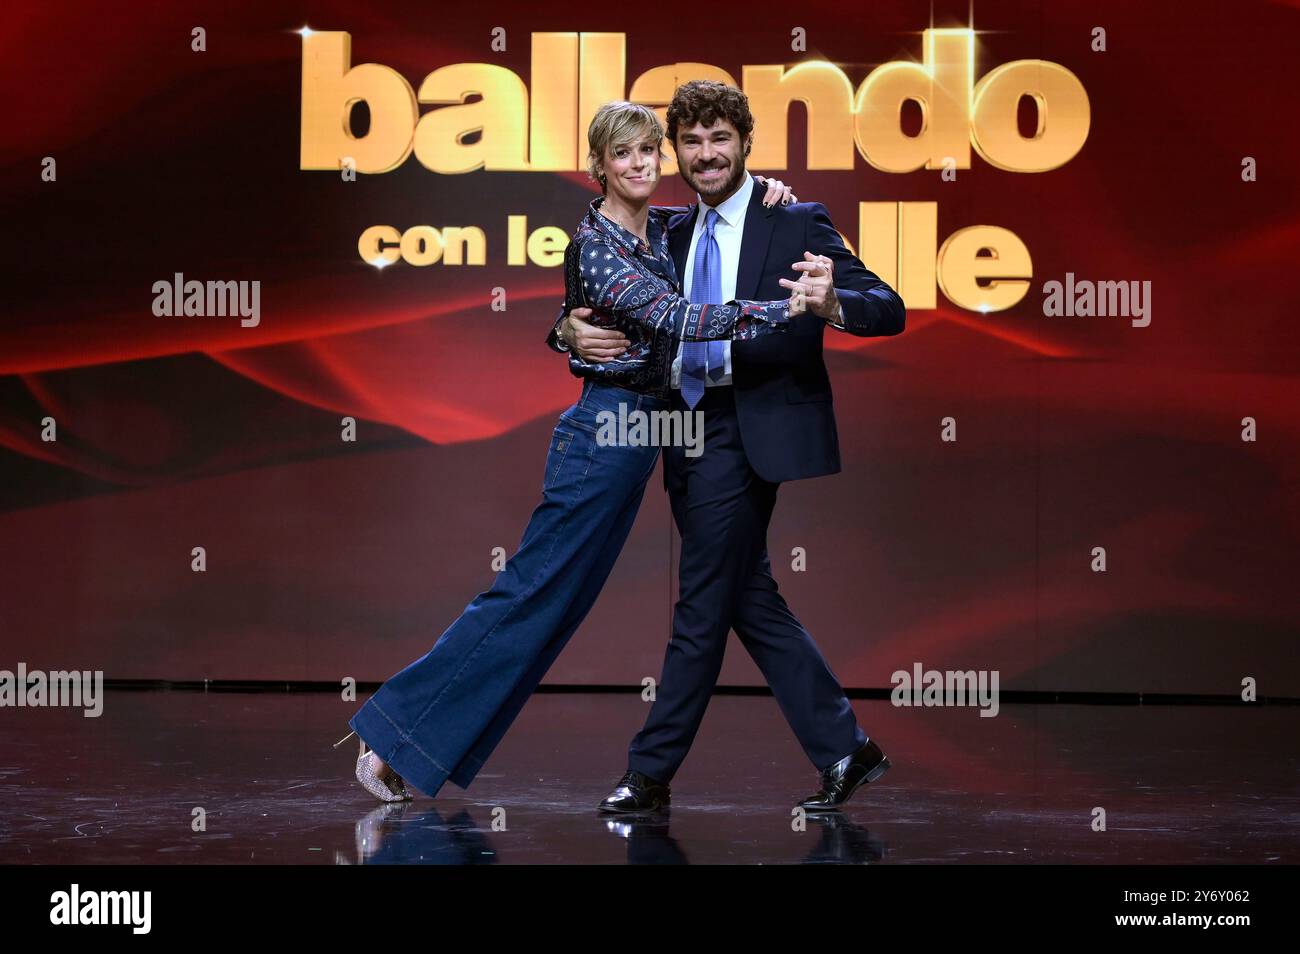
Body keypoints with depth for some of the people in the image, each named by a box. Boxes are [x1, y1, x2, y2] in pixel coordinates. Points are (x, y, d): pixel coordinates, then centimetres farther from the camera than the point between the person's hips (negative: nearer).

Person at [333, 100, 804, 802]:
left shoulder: (661, 231, 10)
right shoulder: (595, 245, -15)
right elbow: (673, 318, -27)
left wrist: (764, 188, 3)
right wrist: (785, 308, -32)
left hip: (634, 435, 9)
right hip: (605, 430, -9)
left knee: (557, 602, 10)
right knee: (533, 592, -7)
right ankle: (393, 736, -1)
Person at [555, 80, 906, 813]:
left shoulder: (796, 224, -6)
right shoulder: (673, 233, 13)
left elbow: (889, 309, -14)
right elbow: (609, 305, 14)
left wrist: (832, 304, -37)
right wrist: (574, 331, -11)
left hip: (747, 429, -7)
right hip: (690, 427, 7)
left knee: (704, 604, -1)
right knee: (750, 602, 11)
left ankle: (652, 774, 8)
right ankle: (845, 750, 19)